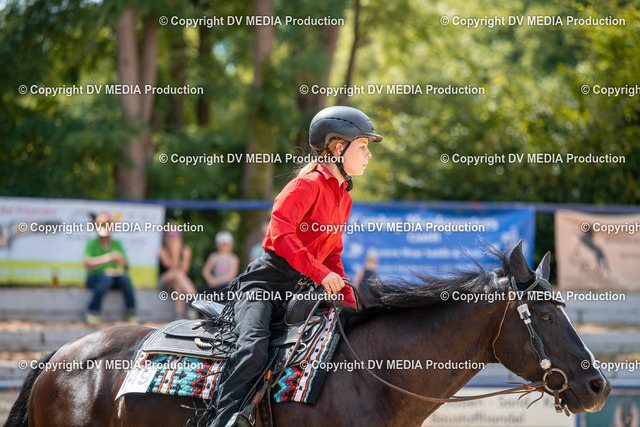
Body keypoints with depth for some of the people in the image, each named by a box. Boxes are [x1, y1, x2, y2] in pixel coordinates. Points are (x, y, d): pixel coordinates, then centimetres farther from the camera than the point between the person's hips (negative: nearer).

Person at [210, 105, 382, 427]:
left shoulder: (343, 198, 19)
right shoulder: (308, 184, -9)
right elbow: (281, 232, -22)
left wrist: (348, 301, 11)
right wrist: (320, 273, -27)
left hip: (302, 289, 9)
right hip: (267, 281, -8)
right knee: (254, 345, -30)